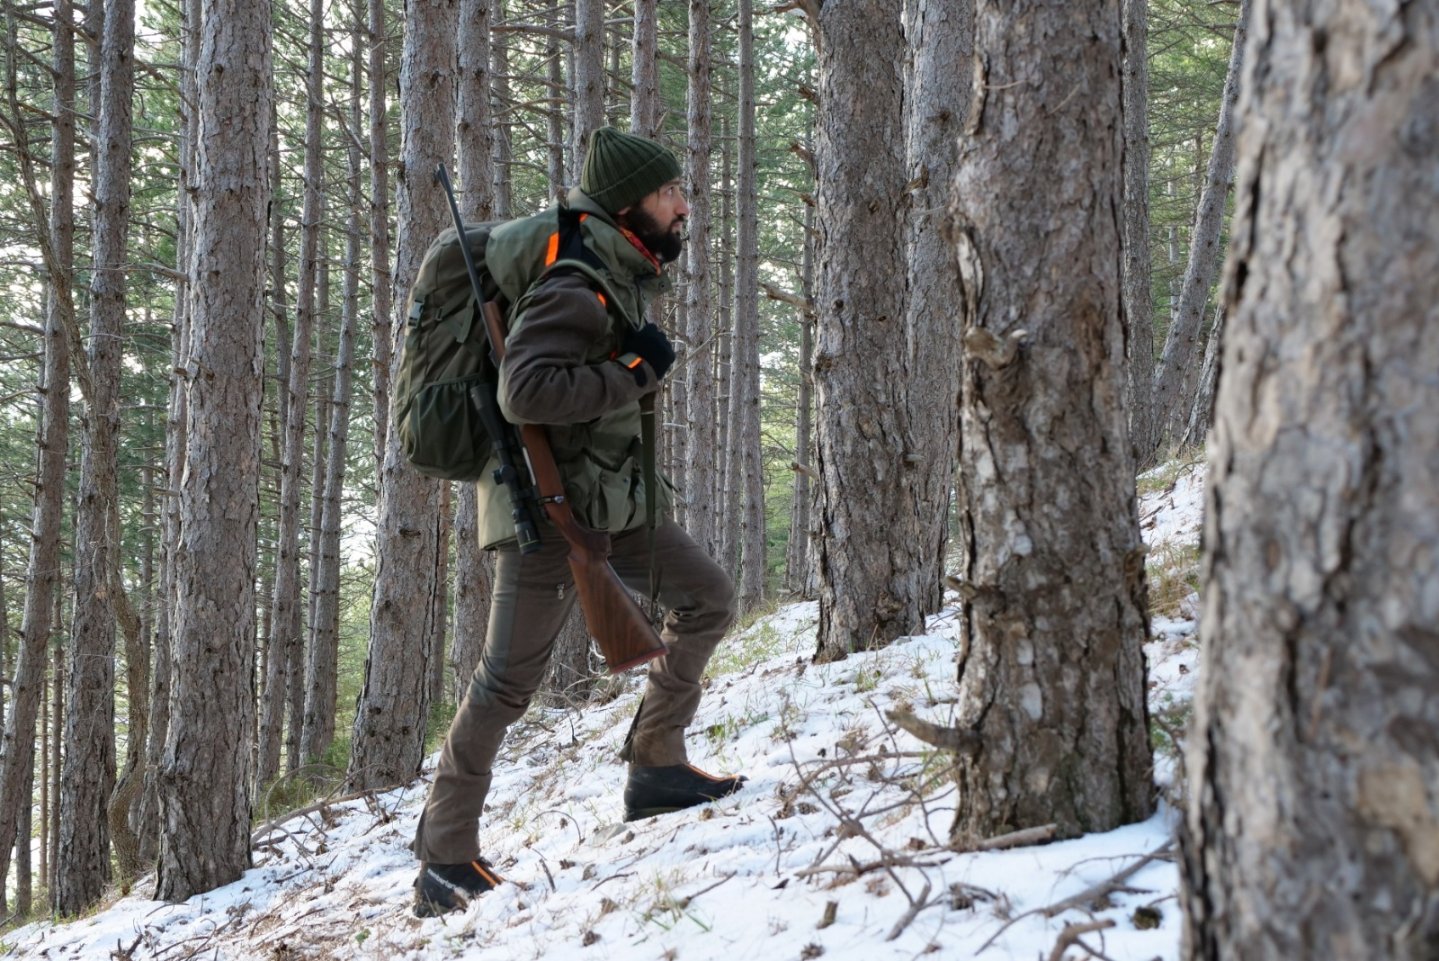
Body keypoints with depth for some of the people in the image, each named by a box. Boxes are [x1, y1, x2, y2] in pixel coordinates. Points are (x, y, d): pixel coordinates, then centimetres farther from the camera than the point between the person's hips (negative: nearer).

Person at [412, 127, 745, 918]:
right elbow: (525, 392, -33)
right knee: (506, 682, -7)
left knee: (708, 597, 10)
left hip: (613, 499, 10)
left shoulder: (625, 273, 9)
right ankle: (445, 858, 1)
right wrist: (637, 370, -25)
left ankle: (656, 765, 16)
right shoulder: (575, 287, -21)